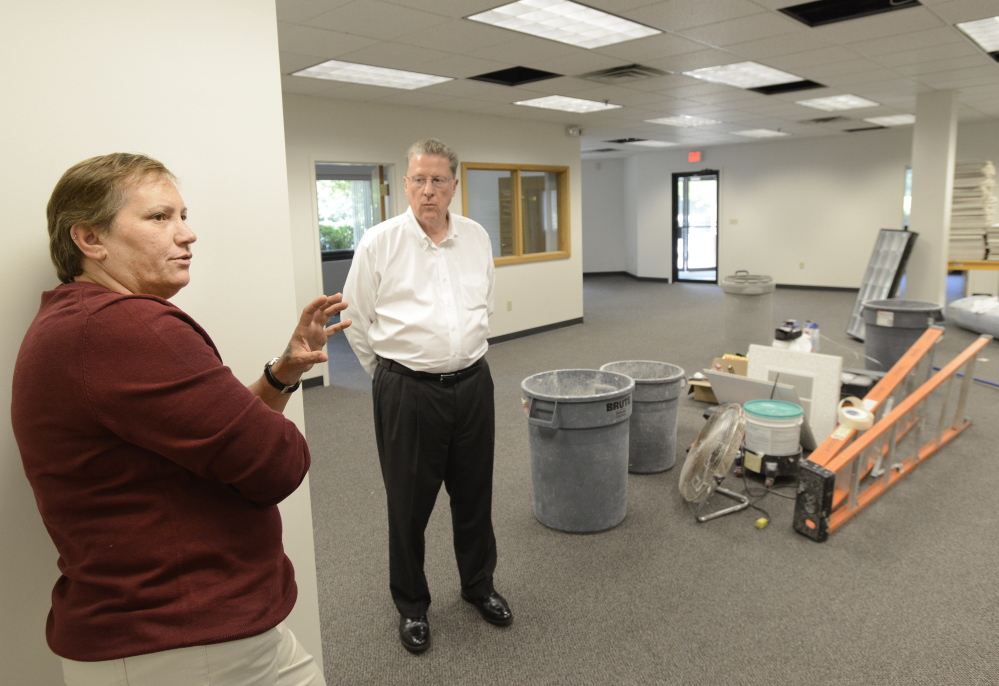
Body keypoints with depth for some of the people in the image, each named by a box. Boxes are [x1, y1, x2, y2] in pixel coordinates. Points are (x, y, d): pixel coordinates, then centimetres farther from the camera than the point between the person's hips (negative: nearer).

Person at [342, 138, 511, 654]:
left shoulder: (477, 238, 5)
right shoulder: (378, 243, -7)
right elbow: (358, 321, 2)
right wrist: (390, 374, 9)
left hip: (472, 384, 4)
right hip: (407, 392, -3)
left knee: (474, 496, 17)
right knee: (409, 505, 9)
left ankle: (479, 585, 39)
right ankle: (411, 604, 30)